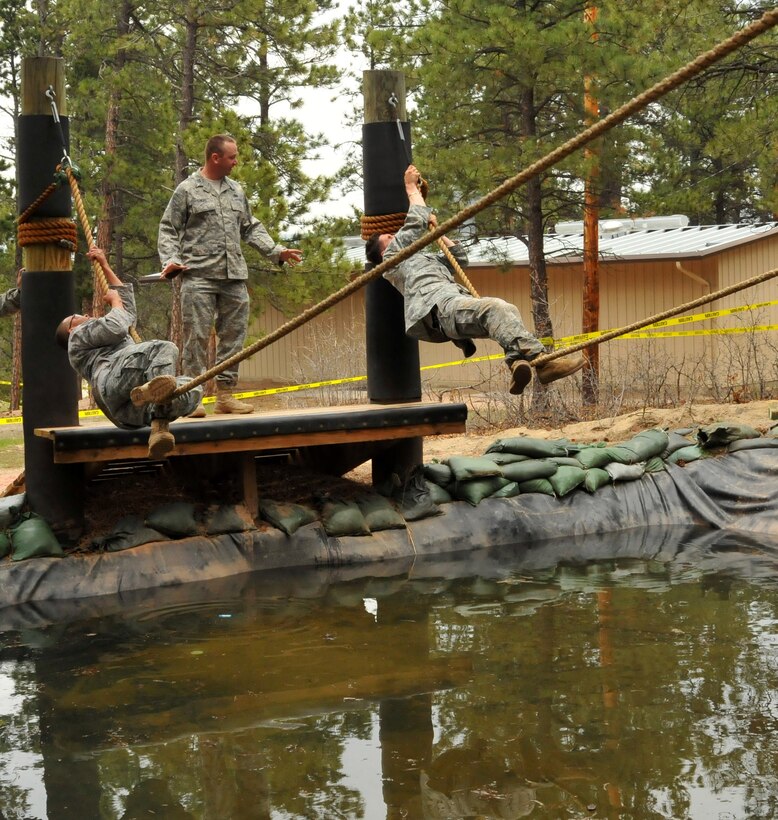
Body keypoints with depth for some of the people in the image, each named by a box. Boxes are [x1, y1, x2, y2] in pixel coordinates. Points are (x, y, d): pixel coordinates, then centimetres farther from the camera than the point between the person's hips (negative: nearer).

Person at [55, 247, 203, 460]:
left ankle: (159, 423, -42)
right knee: (165, 348, -25)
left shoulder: (111, 344, 51)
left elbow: (128, 308, 53)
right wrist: (114, 300, 31)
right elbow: (116, 327, 10)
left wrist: (105, 266, 57)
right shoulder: (78, 337, 28)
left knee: (193, 388, -14)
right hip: (113, 380, -8)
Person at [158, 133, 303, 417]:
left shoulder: (236, 191, 18)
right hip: (199, 276, -5)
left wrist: (276, 251, 14)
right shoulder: (187, 190, 3)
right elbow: (168, 230, 3)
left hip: (234, 277, 6)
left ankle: (225, 394, 13)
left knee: (233, 335, 6)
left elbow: (251, 228, 24)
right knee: (197, 336, -6)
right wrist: (170, 259, -12)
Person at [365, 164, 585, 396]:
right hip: (440, 307, -9)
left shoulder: (424, 258, 44)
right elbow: (417, 221, 12)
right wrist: (411, 187, 25)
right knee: (494, 307, -33)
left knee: (507, 310, -18)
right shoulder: (392, 257, 20)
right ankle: (541, 360, -50)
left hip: (459, 301, 9)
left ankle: (516, 361, -40)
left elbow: (460, 258, 44)